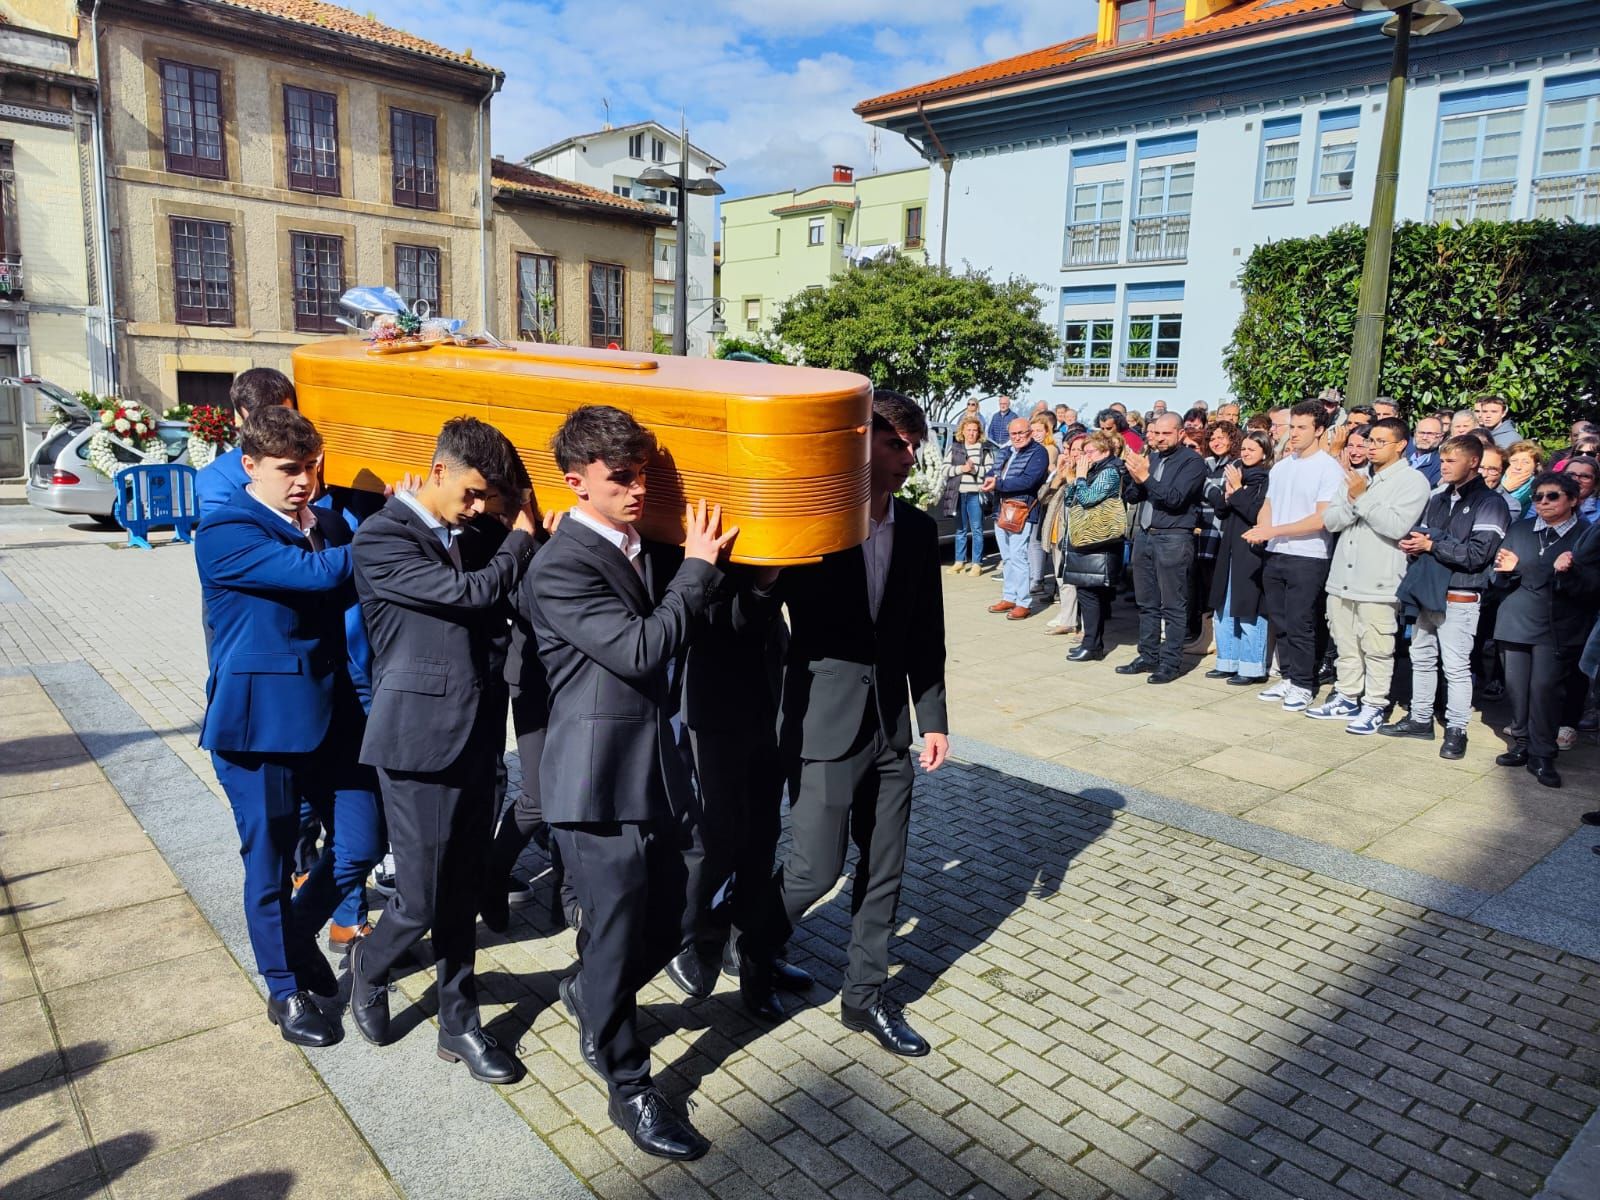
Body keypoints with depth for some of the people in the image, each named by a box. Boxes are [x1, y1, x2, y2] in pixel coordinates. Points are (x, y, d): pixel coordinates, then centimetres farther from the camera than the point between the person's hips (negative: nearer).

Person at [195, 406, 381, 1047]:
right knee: (270, 863, 11)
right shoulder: (225, 531, -14)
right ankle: (285, 989, 32)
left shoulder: (326, 523, 7)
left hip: (329, 711, 6)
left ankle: (296, 936, 38)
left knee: (361, 845, 9)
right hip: (259, 721, -5)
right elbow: (317, 573, -27)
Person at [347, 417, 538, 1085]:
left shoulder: (462, 536, 12)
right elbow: (471, 593, -20)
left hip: (474, 735, 7)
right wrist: (522, 539, -4)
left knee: (462, 893, 14)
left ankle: (459, 1024, 29)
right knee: (420, 901, 1)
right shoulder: (382, 539, -12)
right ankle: (369, 967, 35)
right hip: (419, 740, -7)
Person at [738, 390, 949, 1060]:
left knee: (884, 870, 13)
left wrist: (933, 717, 8)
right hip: (825, 724, -5)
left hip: (891, 727, 5)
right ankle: (756, 950, 31)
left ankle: (864, 997, 32)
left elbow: (927, 635, 10)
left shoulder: (917, 530, 5)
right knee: (816, 867, 0)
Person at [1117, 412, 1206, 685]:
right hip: (1144, 536, 7)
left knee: (1173, 607, -1)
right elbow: (1131, 497, 11)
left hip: (1173, 539, -7)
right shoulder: (1151, 458, 13)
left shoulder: (1192, 461, -6)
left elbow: (1175, 499, -18)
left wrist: (1145, 477, -23)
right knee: (1147, 603, 12)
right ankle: (1148, 657, 21)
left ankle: (1170, 663, 4)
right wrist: (1135, 477, -10)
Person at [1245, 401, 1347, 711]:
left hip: (1308, 558, -6)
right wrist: (1260, 529, -6)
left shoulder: (1329, 468, -8)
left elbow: (1321, 519, -15)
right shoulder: (1281, 467, 13)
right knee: (1279, 622, 11)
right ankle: (1288, 677, 23)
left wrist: (1274, 531, -18)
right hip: (1275, 555, 6)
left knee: (1300, 625, -1)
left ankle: (1303, 685, 10)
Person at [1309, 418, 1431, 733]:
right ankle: (1347, 698, 26)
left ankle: (1375, 707, 10)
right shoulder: (1358, 477, 16)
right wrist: (1352, 500, -10)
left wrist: (1362, 498, -15)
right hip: (1342, 577, 7)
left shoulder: (1413, 480, -5)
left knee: (1376, 649, 0)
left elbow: (1397, 526, -19)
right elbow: (1330, 520, 8)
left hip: (1378, 582, -6)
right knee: (1346, 646, 15)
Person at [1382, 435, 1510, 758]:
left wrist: (1431, 544, -14)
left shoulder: (1490, 503, -8)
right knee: (1422, 658, 15)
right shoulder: (1438, 496, 11)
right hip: (1428, 591, 7)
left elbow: (1477, 554, -17)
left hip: (1459, 598, -7)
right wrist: (1413, 543, -2)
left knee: (1456, 665, -3)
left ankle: (1456, 730, 8)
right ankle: (1420, 719, 27)